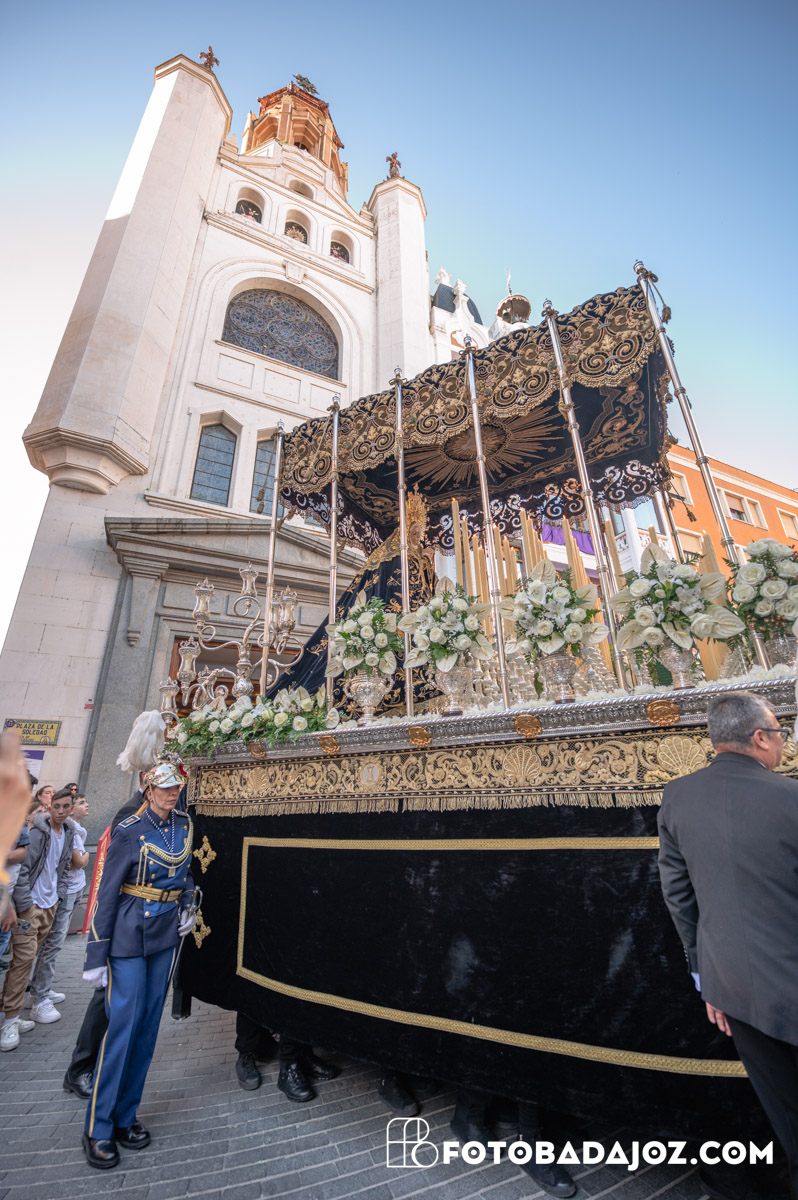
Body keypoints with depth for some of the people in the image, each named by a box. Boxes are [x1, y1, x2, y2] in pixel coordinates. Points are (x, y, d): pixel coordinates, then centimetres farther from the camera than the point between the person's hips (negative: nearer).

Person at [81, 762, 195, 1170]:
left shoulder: (184, 825, 0)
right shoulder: (128, 832, -16)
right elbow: (106, 895, -11)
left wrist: (187, 908, 5)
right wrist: (95, 957, -8)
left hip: (166, 934, 6)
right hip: (130, 935, -5)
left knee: (148, 1024, 13)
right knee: (122, 1023, -1)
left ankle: (125, 1116, 30)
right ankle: (98, 1129, 18)